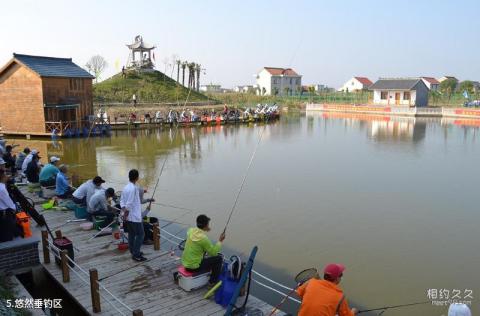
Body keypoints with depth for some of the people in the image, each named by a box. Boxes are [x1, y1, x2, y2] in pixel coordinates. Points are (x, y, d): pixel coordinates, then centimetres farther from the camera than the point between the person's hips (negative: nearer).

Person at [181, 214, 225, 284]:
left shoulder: (191, 231, -5)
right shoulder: (203, 238, -25)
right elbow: (213, 253, -13)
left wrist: (205, 230, 21)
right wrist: (220, 241, -4)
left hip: (185, 264, 8)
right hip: (194, 267, -8)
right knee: (219, 258, 3)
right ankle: (213, 281, 14)